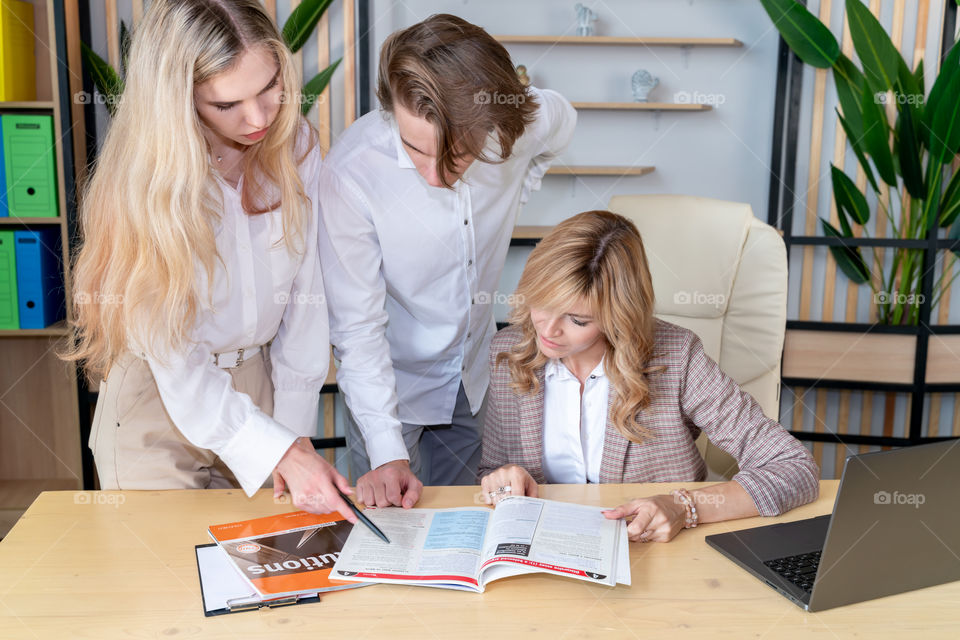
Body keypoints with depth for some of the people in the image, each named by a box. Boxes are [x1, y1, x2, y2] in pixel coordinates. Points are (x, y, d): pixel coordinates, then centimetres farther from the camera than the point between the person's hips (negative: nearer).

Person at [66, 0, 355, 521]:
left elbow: (306, 298, -6)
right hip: (158, 404, -3)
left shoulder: (296, 147, -10)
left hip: (260, 383, 4)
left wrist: (295, 430, -7)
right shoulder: (144, 183, -22)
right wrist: (281, 451, -24)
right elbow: (175, 361, -19)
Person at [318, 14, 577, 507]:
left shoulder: (531, 121, -22)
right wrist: (388, 453, -33)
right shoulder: (349, 172, -32)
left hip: (475, 374, 4)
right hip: (388, 383, -3)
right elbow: (358, 329, -26)